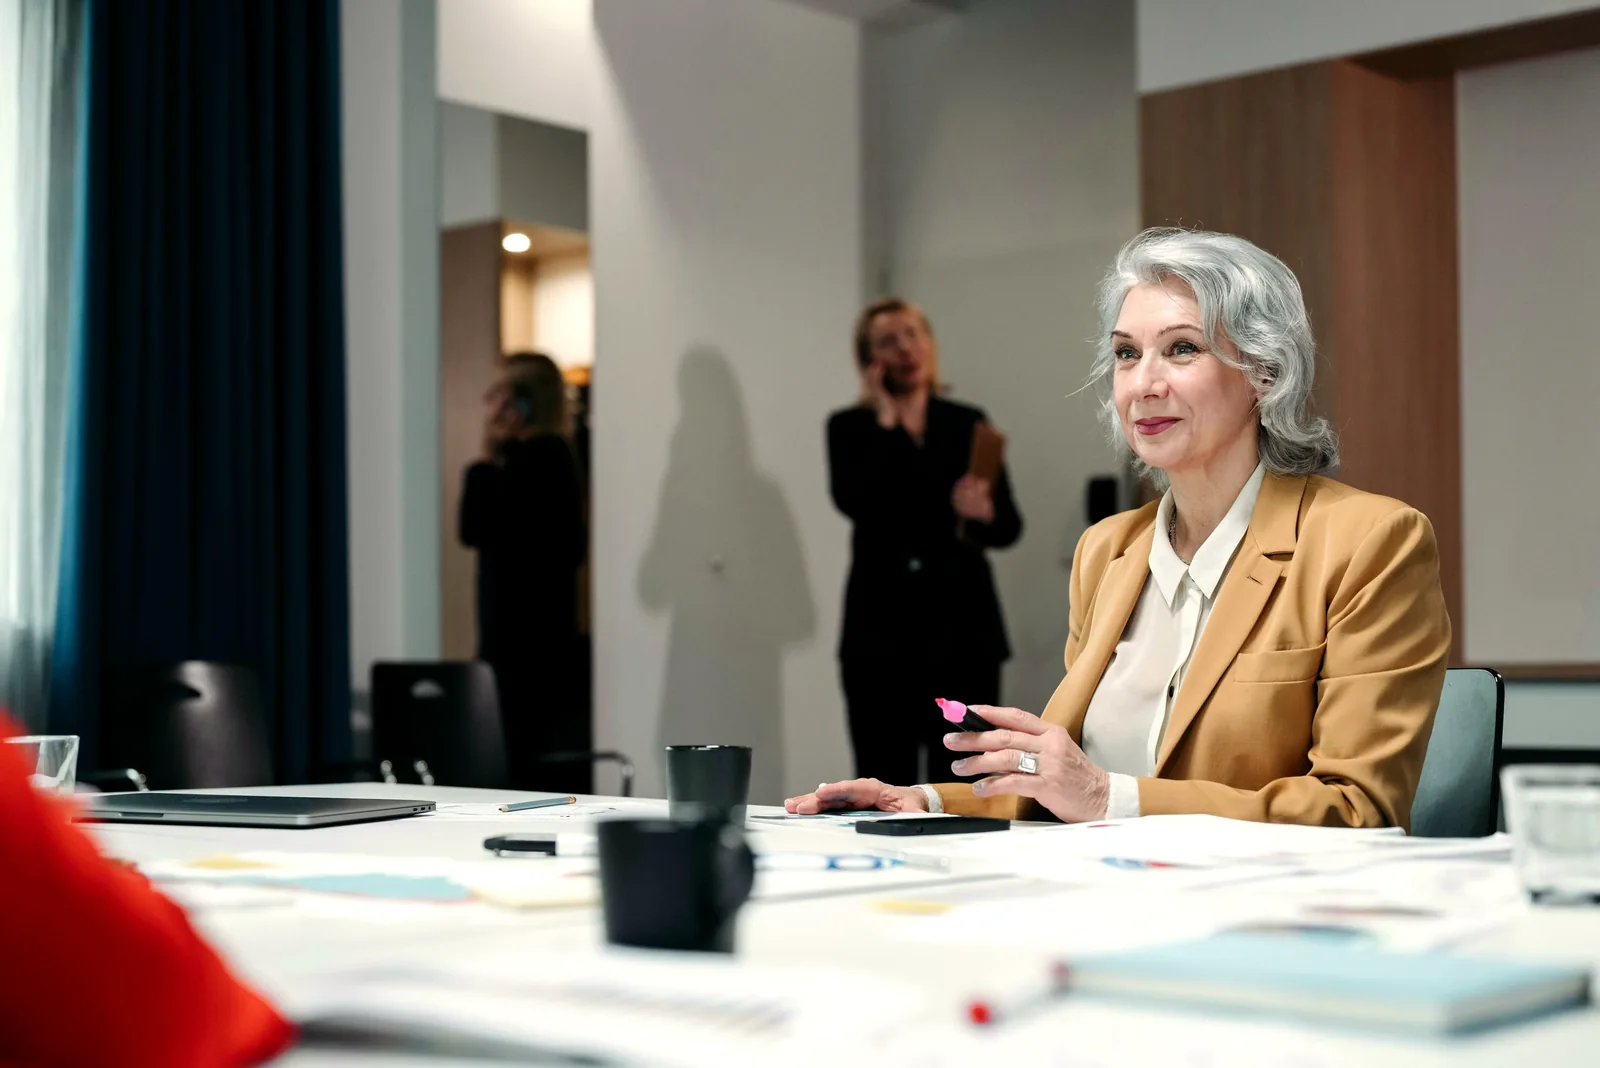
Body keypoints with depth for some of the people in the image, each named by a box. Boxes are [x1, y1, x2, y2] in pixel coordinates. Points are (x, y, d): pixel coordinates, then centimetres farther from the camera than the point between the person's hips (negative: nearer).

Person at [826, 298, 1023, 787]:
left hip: (962, 626, 2)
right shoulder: (850, 427, 3)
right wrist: (885, 421, -8)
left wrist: (982, 513, -15)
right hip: (881, 629, -2)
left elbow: (1009, 525, 6)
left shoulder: (969, 424, 10)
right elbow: (855, 501, -16)